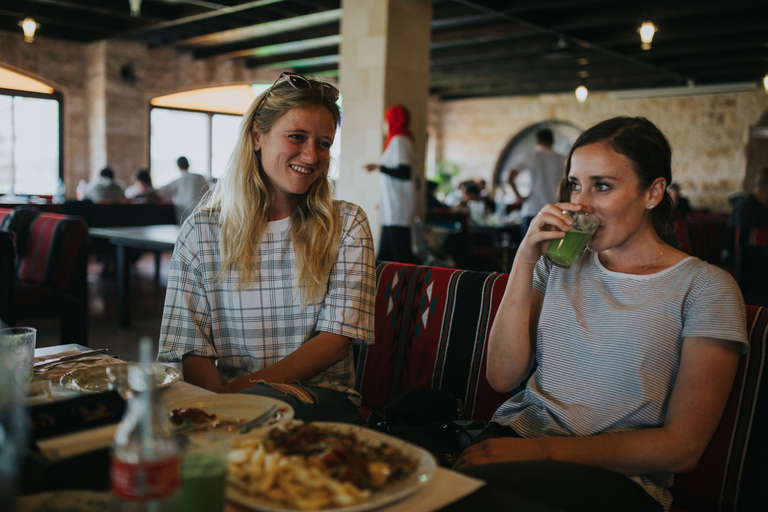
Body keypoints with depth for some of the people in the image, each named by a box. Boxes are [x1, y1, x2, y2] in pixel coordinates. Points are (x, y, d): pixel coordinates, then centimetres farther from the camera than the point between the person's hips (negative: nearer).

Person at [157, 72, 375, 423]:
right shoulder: (202, 230, 6)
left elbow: (337, 339, -4)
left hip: (321, 397, 0)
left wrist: (240, 389, -14)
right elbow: (192, 349, 1)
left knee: (259, 403, -35)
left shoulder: (347, 225, 4)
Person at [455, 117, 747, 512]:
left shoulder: (704, 287, -2)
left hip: (618, 476, -4)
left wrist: (542, 450, -15)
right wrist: (525, 260, -7)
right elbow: (503, 377, 1)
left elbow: (682, 447, -8)